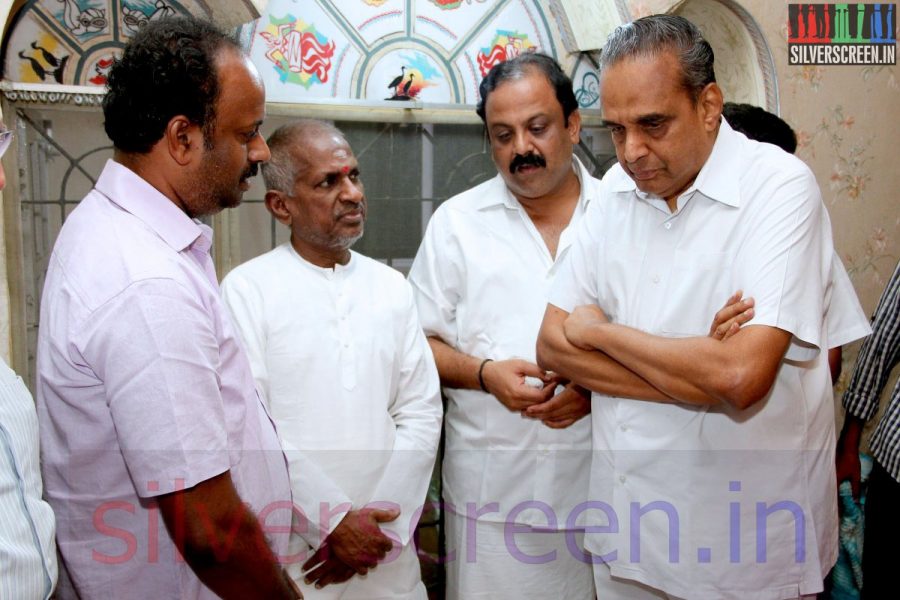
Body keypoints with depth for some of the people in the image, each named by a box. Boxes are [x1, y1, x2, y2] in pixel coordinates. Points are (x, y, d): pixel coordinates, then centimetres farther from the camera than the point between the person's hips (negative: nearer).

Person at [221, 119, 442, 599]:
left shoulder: (391, 286, 6)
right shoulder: (246, 290, -8)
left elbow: (420, 412, 1)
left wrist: (381, 520, -8)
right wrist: (333, 524, -13)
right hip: (289, 550, -3)